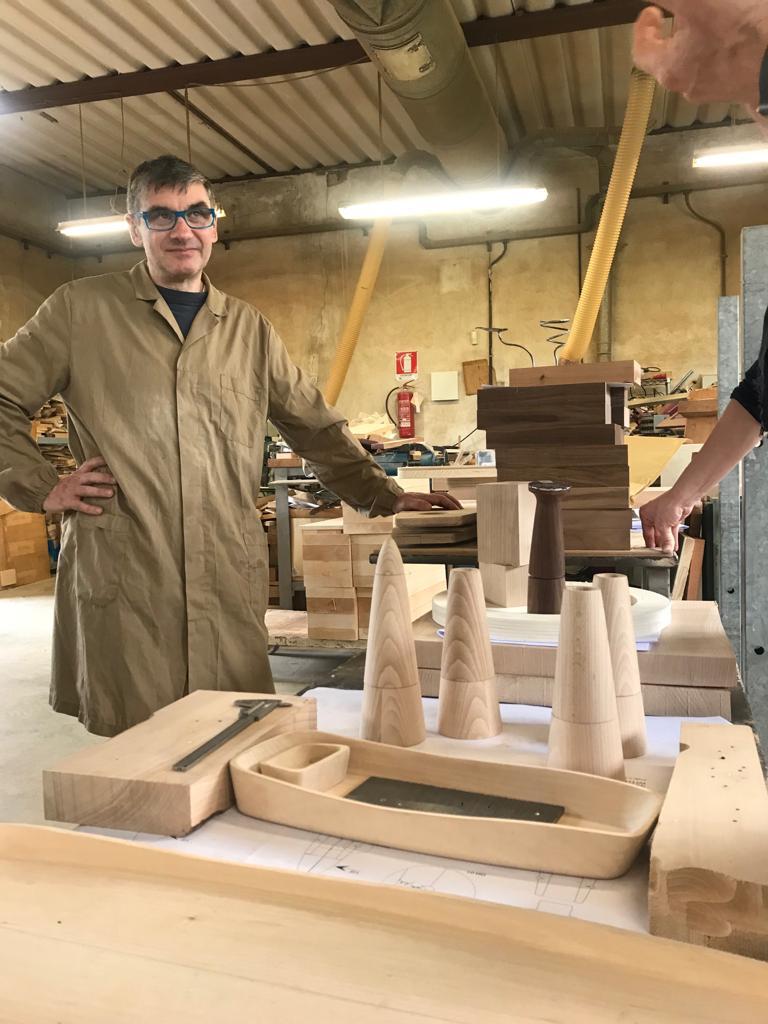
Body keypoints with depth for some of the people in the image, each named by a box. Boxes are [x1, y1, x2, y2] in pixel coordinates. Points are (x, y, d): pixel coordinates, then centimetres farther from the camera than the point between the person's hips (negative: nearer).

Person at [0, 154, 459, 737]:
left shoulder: (249, 329, 14)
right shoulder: (81, 310, 5)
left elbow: (316, 427, 17)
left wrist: (385, 497, 12)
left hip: (232, 584, 3)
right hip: (122, 585, -2)